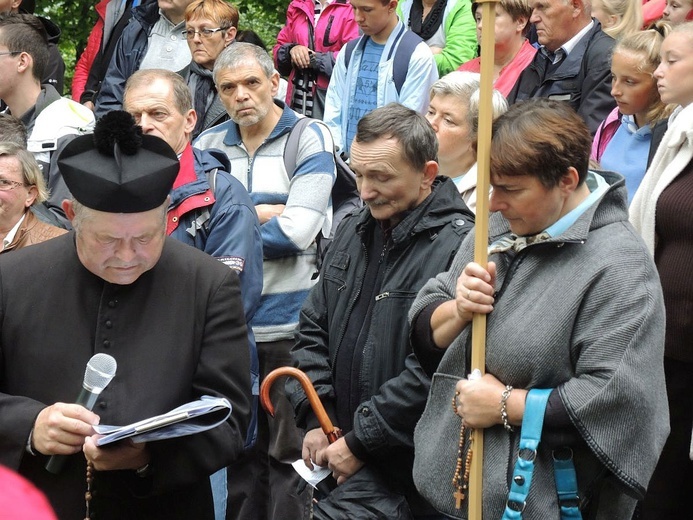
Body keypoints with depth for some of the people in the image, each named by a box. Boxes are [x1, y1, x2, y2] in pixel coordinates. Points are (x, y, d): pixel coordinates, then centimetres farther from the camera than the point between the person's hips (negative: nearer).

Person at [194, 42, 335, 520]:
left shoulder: (310, 140, -3)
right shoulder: (209, 145, 10)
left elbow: (295, 232, -14)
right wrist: (264, 212, -12)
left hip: (290, 323, -4)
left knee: (290, 453, 2)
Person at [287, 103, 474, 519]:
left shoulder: (458, 245, -18)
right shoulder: (355, 230, 10)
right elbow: (313, 328, 16)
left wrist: (359, 441, -15)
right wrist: (316, 420, 4)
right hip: (342, 449, 7)